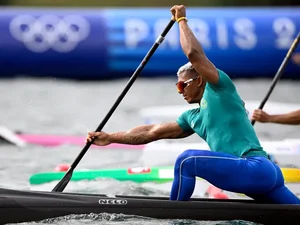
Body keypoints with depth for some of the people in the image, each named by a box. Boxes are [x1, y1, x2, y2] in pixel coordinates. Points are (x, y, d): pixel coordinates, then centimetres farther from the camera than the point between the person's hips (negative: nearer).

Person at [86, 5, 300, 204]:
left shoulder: (220, 88, 2)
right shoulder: (193, 117, 24)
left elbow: (194, 53, -9)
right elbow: (152, 132, 27)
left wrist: (182, 20, 6)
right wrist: (111, 137, 24)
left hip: (256, 168, -10)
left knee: (188, 160, -16)